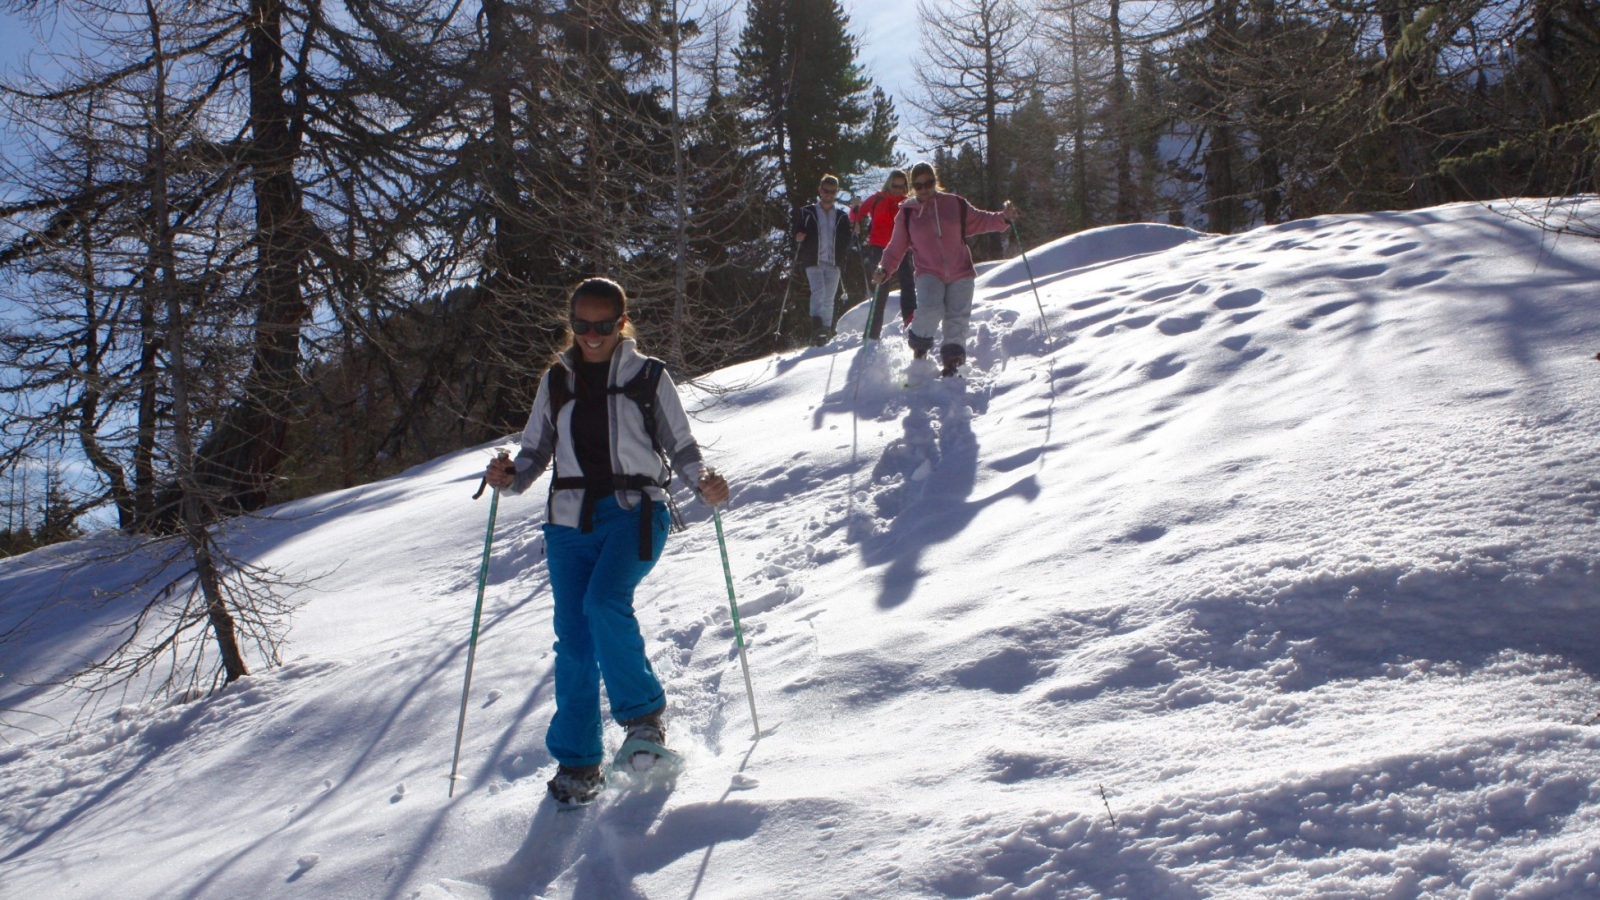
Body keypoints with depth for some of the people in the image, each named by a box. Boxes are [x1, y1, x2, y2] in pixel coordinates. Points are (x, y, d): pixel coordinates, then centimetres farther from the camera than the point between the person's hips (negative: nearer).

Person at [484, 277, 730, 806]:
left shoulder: (648, 376, 5)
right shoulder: (556, 381, 13)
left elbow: (679, 444, 7)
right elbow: (536, 450, 17)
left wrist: (703, 481, -13)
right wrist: (510, 477, -4)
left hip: (634, 510, -3)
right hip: (570, 518, 3)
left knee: (604, 602, -27)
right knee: (573, 638, -3)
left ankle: (644, 713, -5)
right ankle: (577, 759, 9)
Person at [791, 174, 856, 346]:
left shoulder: (842, 217, 15)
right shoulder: (806, 213, 9)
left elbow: (848, 243, 16)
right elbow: (795, 232, 11)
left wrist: (854, 234, -4)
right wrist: (798, 237, -11)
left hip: (834, 263, 3)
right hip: (813, 261, -3)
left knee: (829, 299, 4)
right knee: (818, 291, -24)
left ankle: (826, 333, 10)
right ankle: (816, 327, -34)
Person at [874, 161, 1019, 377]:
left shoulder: (955, 205, 5)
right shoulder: (907, 214, 4)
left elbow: (980, 221, 13)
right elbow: (896, 249, 7)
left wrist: (1003, 217, -4)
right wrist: (884, 270, -9)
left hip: (961, 273, 2)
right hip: (929, 274, -2)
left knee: (957, 320, -5)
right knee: (930, 310, -25)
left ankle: (952, 362, 6)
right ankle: (919, 348, 2)